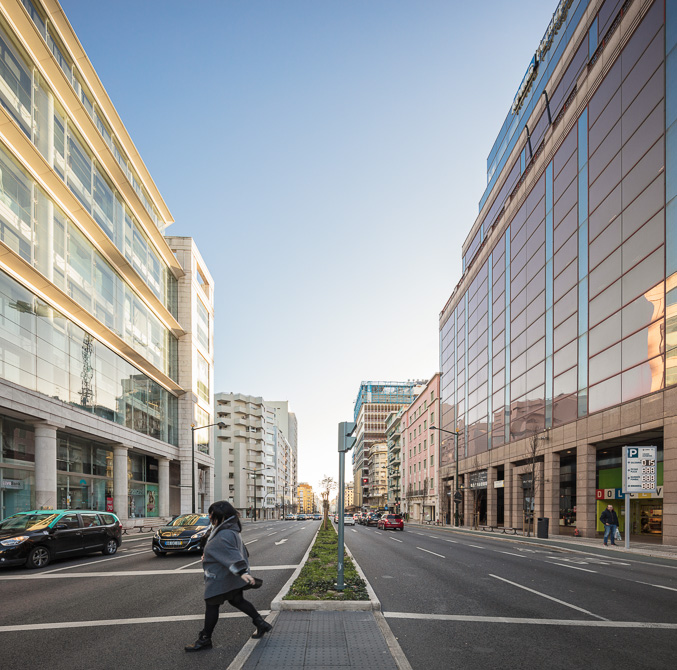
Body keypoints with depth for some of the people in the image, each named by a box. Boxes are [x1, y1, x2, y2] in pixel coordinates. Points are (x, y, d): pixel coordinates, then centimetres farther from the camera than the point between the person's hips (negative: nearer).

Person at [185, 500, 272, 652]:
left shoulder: (223, 536, -25)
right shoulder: (231, 531, 8)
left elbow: (232, 555, -34)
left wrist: (243, 572, -40)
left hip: (220, 579, -10)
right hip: (233, 579, 10)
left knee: (211, 605, 2)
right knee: (237, 600, 20)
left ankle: (205, 639, 14)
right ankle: (261, 623, 23)